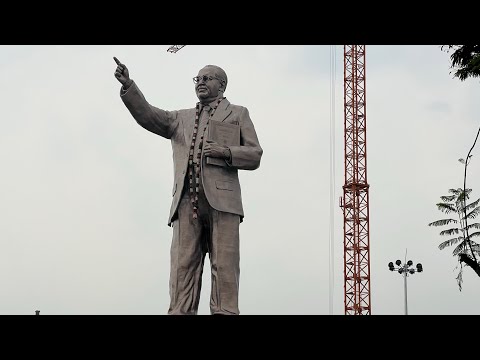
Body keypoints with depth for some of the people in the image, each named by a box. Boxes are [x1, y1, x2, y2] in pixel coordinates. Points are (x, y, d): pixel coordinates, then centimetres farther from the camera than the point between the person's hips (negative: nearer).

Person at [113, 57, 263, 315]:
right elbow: (147, 115, 10)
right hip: (187, 201, 3)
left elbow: (254, 157, 10)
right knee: (182, 266, -8)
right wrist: (127, 85, -5)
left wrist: (225, 152, -9)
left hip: (221, 199, -3)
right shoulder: (181, 119, 27)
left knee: (224, 266, -10)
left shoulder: (238, 114, 19)